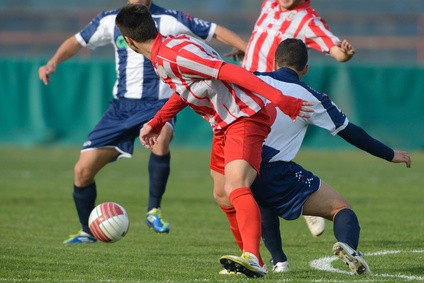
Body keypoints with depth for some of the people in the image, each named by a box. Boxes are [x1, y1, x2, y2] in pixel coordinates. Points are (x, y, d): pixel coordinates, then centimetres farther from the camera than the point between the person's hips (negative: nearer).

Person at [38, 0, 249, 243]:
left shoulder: (171, 20, -4)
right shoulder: (111, 20, 7)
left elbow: (216, 31, -2)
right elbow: (77, 42, 19)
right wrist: (53, 63, 2)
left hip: (158, 105, -4)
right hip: (122, 106, 4)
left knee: (160, 139, -39)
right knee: (83, 170, -4)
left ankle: (154, 210, -23)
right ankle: (87, 232, 20)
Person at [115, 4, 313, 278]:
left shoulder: (175, 54, -24)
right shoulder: (163, 56, 7)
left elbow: (232, 72, -29)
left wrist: (280, 100, -34)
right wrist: (156, 122, 29)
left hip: (245, 118, -10)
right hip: (223, 124, 10)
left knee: (235, 188, -29)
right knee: (223, 196, 18)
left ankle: (252, 259, -44)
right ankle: (253, 263, 30)